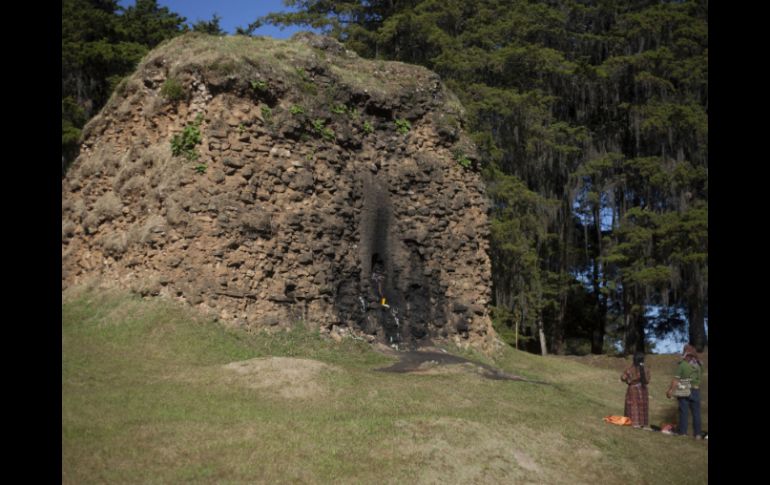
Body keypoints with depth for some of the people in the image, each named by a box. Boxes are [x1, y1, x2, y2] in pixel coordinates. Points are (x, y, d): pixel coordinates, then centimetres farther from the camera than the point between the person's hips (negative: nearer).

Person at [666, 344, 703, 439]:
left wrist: (670, 390, -11)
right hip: (695, 391, 3)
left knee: (683, 412, 3)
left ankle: (683, 433, 4)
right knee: (696, 413, 7)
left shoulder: (682, 365, -10)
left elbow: (676, 379, -14)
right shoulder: (697, 365, 2)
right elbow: (699, 380, 6)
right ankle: (697, 434, 7)